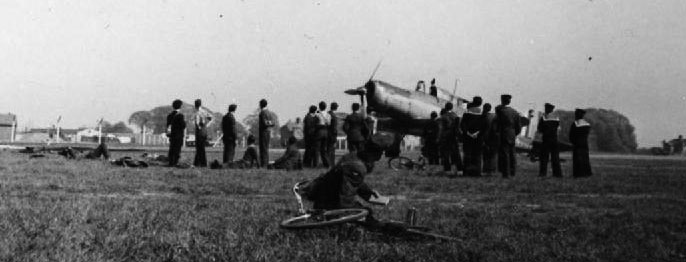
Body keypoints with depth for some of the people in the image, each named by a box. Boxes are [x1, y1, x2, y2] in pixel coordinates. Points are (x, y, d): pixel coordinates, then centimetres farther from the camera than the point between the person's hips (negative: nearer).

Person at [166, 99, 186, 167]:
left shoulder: (169, 115, 9)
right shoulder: (180, 115, -12)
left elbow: (168, 125, 12)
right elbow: (183, 126, -14)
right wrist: (184, 121, 6)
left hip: (171, 134, 6)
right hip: (179, 135, -6)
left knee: (171, 149, 9)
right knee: (177, 148, -3)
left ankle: (171, 162, 8)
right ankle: (175, 162, -6)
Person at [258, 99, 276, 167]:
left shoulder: (262, 112, -12)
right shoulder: (270, 112, 13)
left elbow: (264, 123, -19)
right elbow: (273, 123, 11)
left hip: (263, 131, -8)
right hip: (269, 131, 8)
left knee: (263, 149, -8)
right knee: (266, 149, 13)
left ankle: (263, 165, -10)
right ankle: (266, 163, 14)